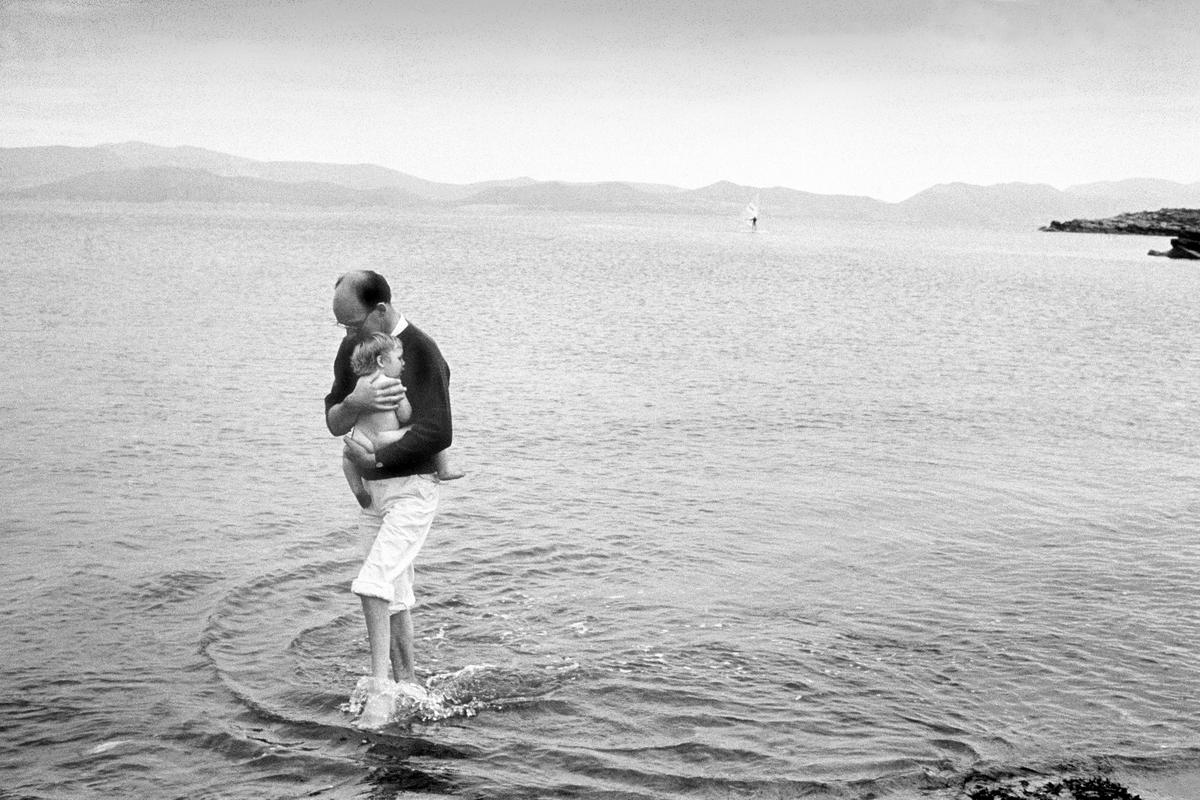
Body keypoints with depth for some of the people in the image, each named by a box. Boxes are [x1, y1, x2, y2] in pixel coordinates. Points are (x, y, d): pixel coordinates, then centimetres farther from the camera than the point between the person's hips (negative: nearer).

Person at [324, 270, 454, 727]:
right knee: (395, 594, 15)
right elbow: (333, 423, 4)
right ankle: (408, 685, 26)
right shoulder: (353, 349, 7)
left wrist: (372, 458, -19)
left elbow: (438, 434, -23)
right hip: (374, 486, 8)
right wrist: (354, 402, -19)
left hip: (412, 487, -8)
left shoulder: (422, 354, -16)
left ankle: (380, 688, -12)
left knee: (373, 583, -19)